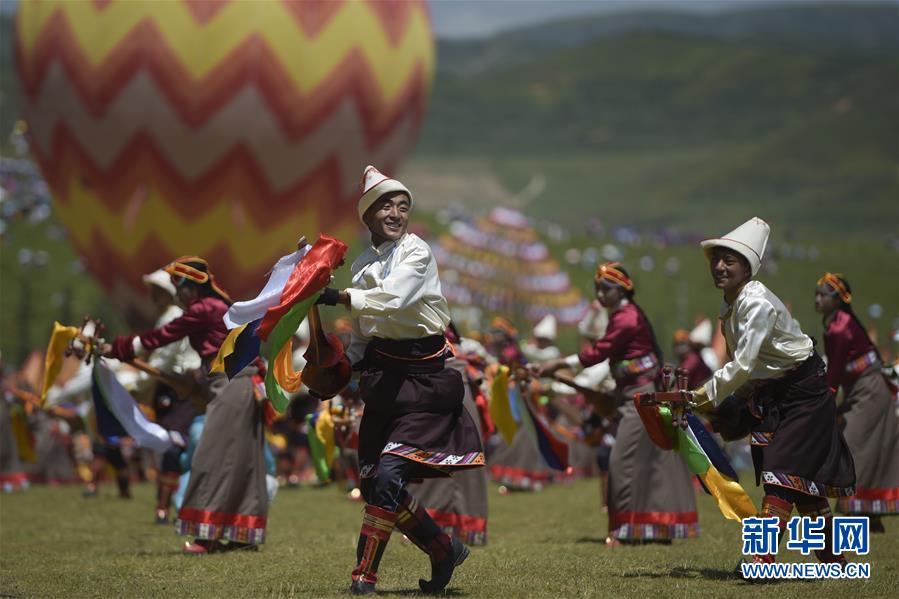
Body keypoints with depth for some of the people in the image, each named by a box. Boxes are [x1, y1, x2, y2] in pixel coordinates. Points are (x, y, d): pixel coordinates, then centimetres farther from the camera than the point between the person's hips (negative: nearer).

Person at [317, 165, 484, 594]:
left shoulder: (416, 252, -7)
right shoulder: (363, 264, 12)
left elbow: (392, 299, -24)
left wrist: (338, 297, -21)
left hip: (423, 376, -7)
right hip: (382, 378, 7)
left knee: (388, 477, -16)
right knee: (372, 482, 4)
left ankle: (364, 576, -8)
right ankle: (444, 550, 21)